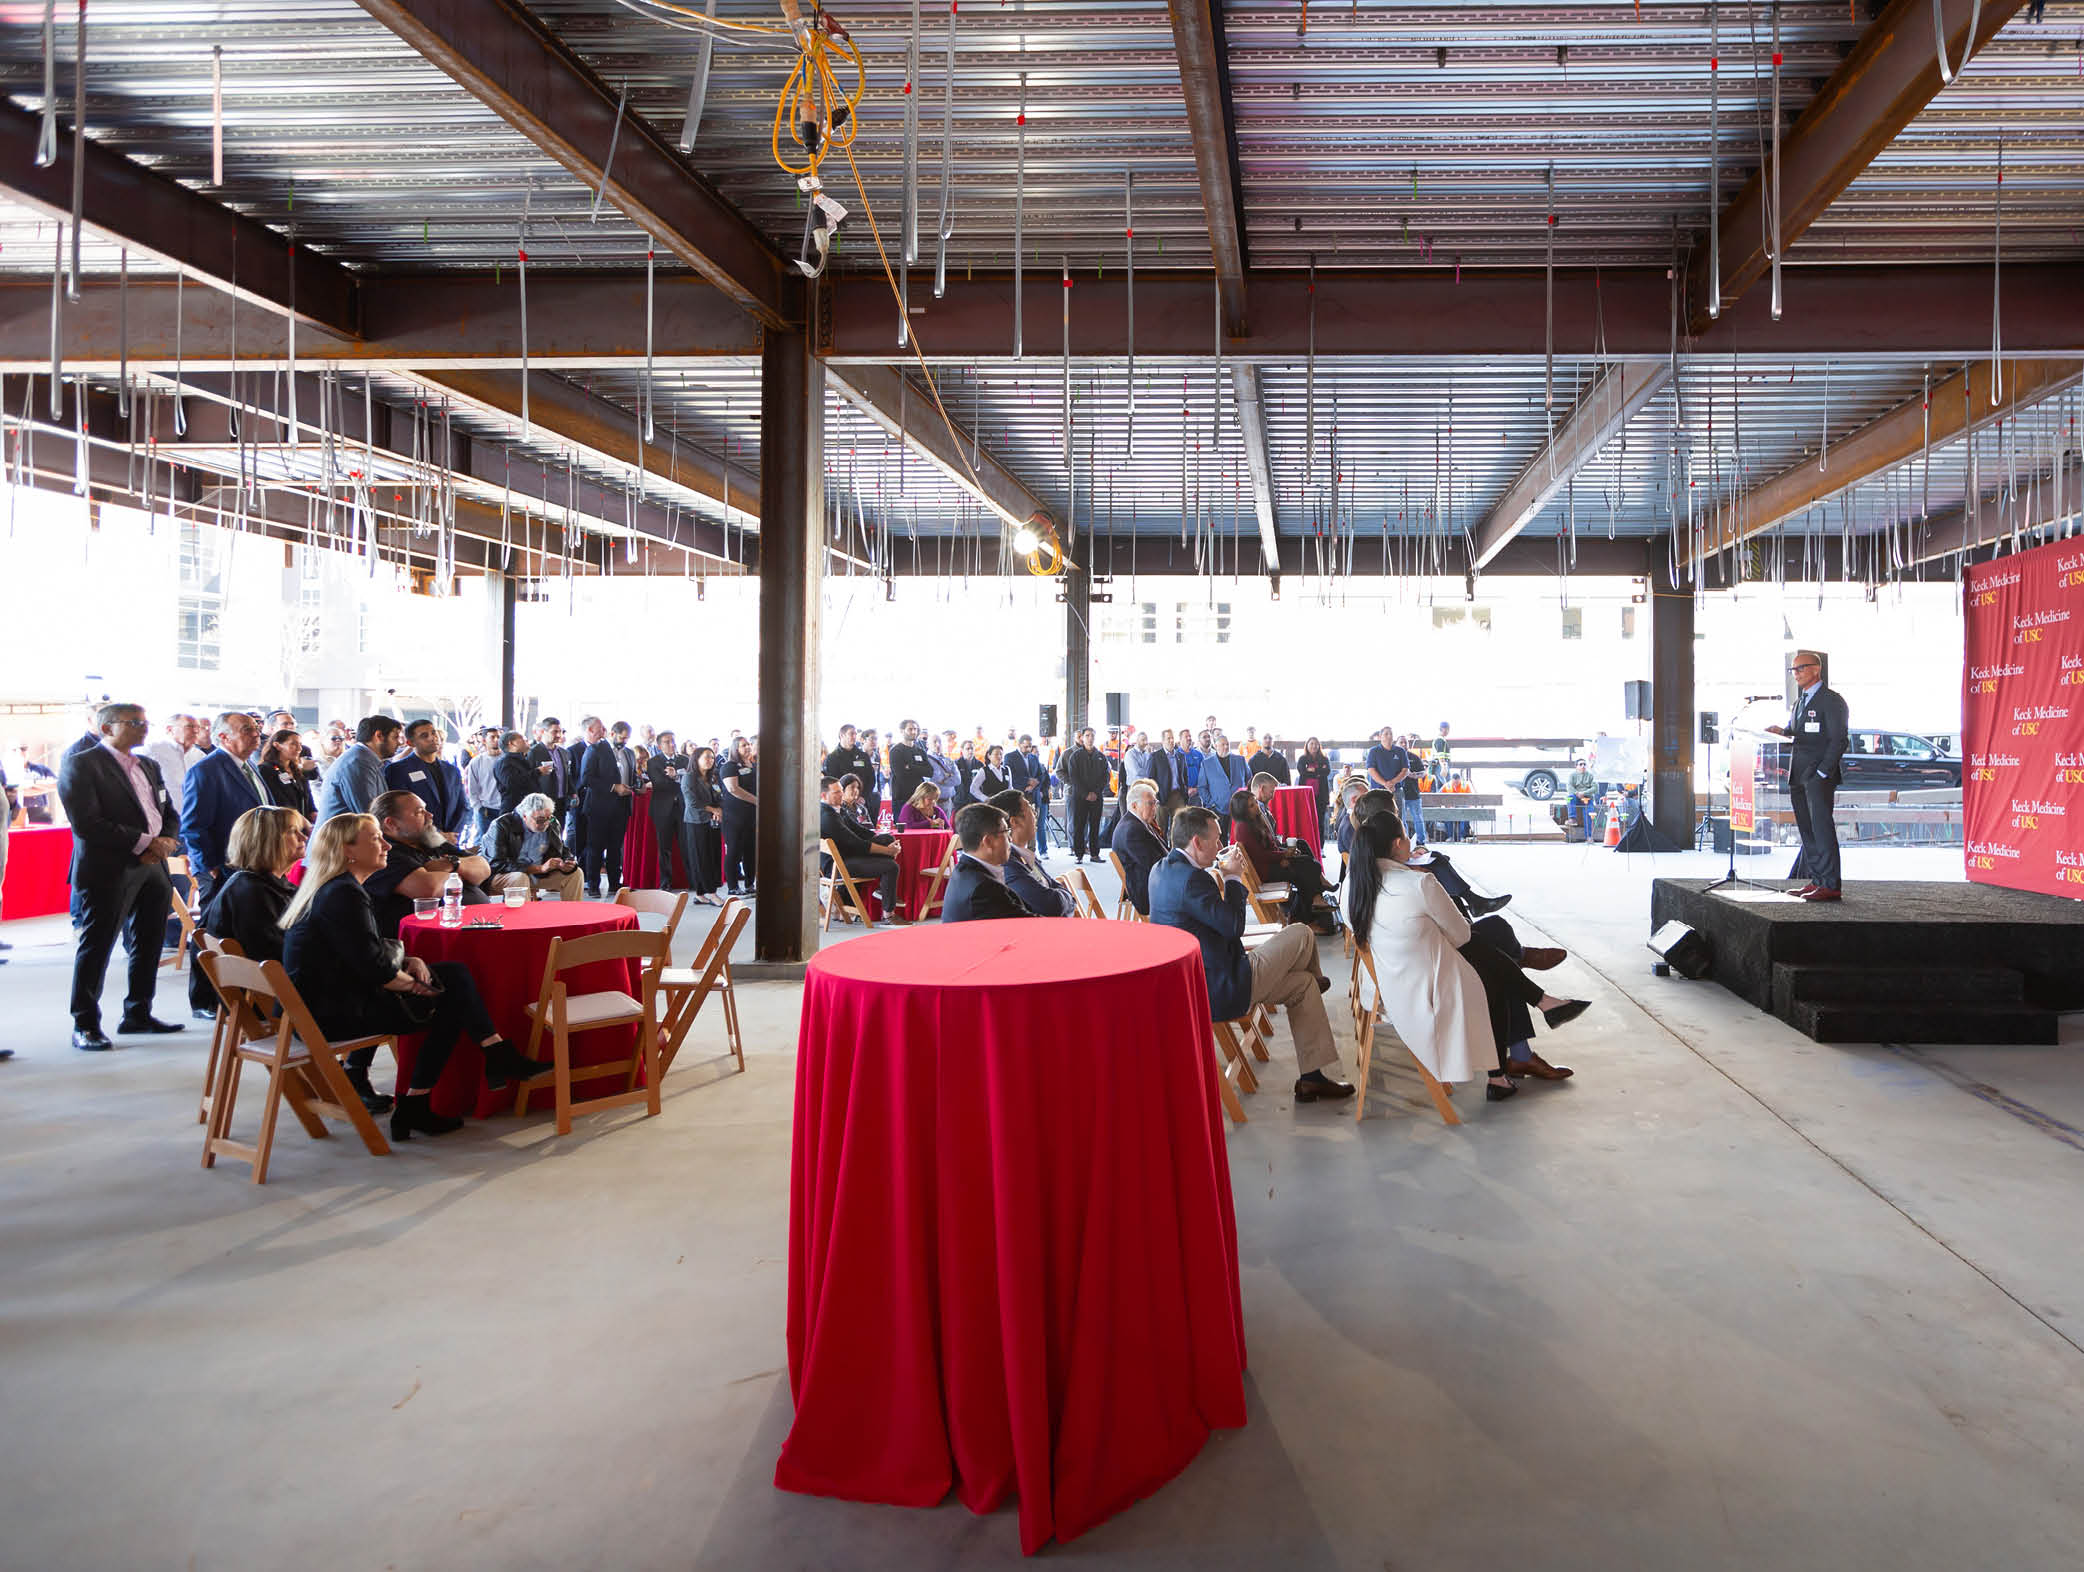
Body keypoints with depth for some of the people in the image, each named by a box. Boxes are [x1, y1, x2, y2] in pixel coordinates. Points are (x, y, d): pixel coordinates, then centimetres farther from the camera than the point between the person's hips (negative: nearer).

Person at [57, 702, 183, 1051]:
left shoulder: (148, 767, 18)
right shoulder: (81, 764, -6)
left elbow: (169, 815, 18)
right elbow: (86, 823, -16)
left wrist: (163, 843, -4)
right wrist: (144, 842, -17)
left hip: (153, 868, 7)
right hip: (107, 873, -7)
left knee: (149, 946, 12)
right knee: (95, 948, -2)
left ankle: (138, 1015, 24)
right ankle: (85, 1026, 7)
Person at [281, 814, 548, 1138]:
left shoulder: (328, 890, 15)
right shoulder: (343, 895, -20)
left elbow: (370, 950, 19)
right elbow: (373, 966, -23)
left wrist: (409, 960, 1)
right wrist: (415, 984, -6)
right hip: (331, 1014, -10)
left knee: (455, 973, 5)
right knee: (449, 1004, -4)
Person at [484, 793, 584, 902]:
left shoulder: (551, 825, -2)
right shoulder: (501, 826, -19)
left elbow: (561, 851, 13)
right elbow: (498, 864, -27)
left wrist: (568, 864, -15)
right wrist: (540, 868, -31)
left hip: (536, 876, 6)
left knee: (575, 874, -5)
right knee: (520, 877, -37)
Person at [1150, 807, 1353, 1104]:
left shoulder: (1162, 869, 6)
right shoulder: (1191, 879, -26)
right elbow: (1234, 925, -20)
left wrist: (1218, 872, 8)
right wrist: (1231, 877, -8)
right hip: (1221, 992, -10)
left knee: (1303, 984, 19)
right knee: (1302, 934, 1)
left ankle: (1311, 1078, 26)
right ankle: (1317, 981, 32)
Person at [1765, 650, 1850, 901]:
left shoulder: (1832, 700, -5)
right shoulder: (1799, 701, 21)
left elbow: (1838, 740, -11)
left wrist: (1822, 773, -17)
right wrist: (1782, 732, 0)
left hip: (1820, 776, -8)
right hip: (1798, 777, 8)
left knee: (1821, 827, -12)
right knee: (1806, 830, 8)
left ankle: (1831, 886, -12)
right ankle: (1817, 881, 14)